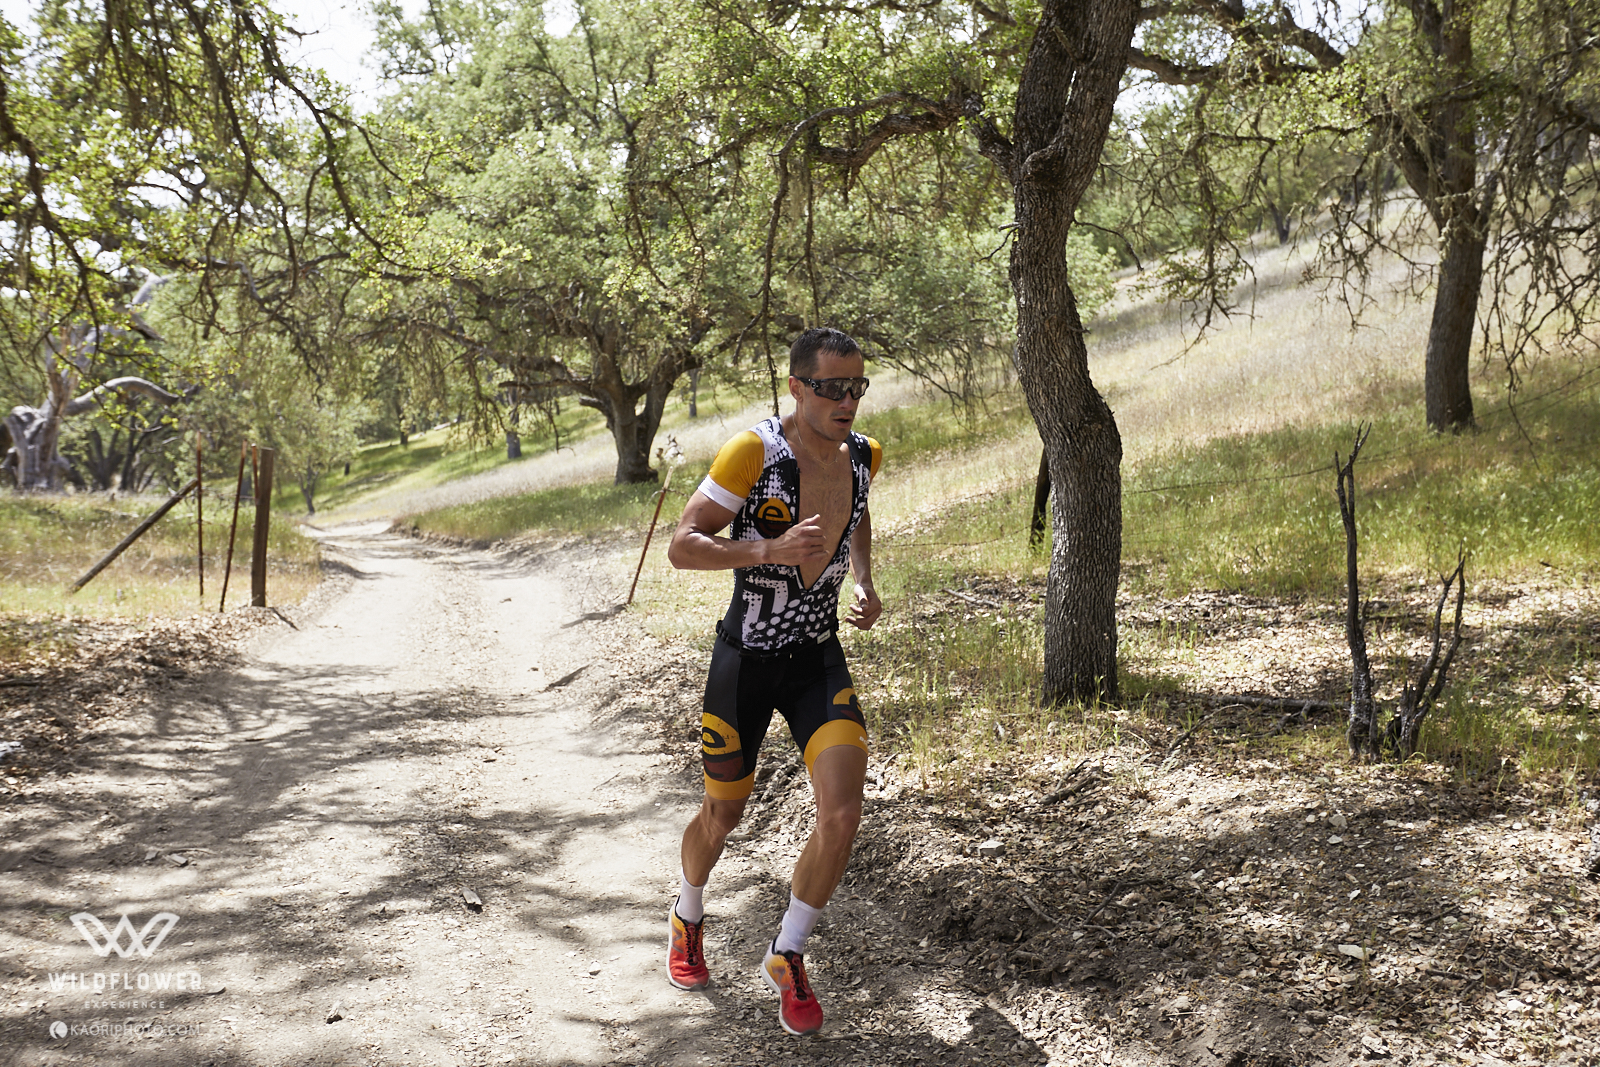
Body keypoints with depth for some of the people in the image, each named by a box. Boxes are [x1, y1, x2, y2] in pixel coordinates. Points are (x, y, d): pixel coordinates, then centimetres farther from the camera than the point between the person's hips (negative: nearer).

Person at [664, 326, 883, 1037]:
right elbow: (682, 546, -19)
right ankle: (688, 920, 46)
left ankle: (787, 959, 10)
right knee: (722, 816, 13)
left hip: (820, 662, 4)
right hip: (745, 662, -3)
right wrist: (769, 549, -32)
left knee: (842, 816, -13)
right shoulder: (753, 452, -20)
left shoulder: (863, 455, -2)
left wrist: (864, 583, 5)